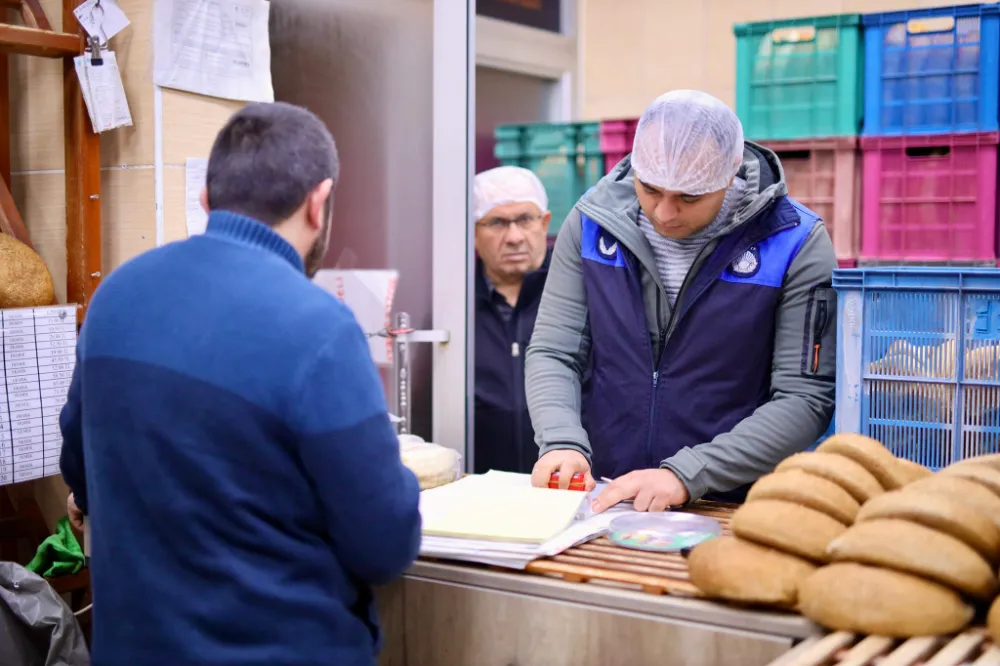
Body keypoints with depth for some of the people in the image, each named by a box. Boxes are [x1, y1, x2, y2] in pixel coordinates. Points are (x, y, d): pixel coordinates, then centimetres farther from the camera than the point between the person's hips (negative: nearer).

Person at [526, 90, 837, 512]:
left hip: (732, 511, -2)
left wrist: (685, 475, -19)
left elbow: (805, 398, -10)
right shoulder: (594, 221, 1)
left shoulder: (794, 243, -8)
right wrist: (563, 443, -14)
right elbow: (554, 353, 5)